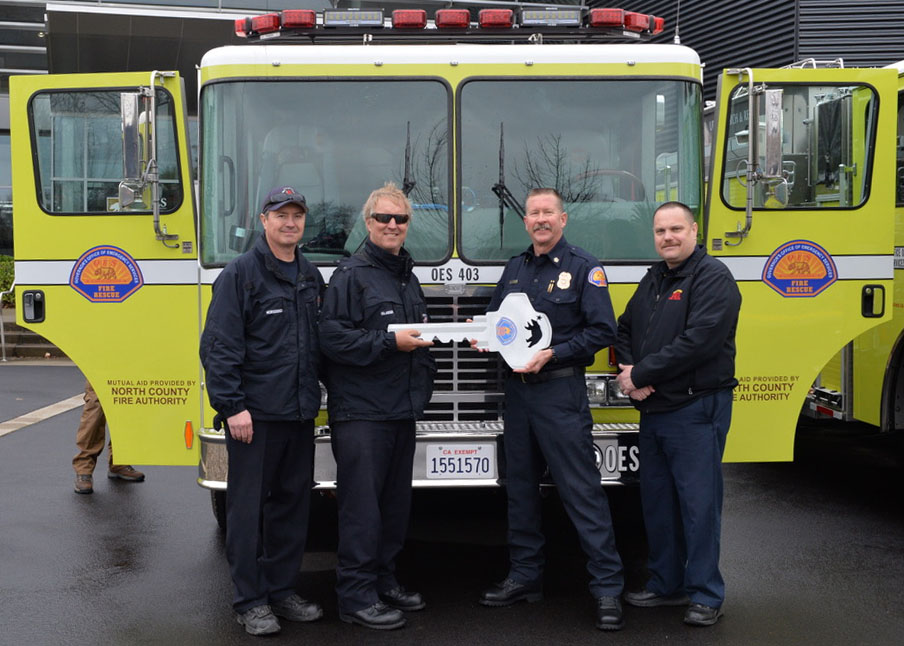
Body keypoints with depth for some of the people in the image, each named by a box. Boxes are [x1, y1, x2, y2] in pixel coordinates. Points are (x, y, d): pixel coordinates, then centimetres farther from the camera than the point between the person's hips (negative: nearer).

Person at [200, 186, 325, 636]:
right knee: (248, 507, 0)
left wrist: (315, 396, 12)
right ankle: (250, 601, 9)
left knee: (292, 504, 12)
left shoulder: (312, 277, 13)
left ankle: (282, 590, 23)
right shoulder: (241, 273, -6)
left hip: (300, 413, 6)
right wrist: (231, 406, -16)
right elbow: (218, 345, -11)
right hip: (255, 414, -6)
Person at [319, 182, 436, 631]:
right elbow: (332, 337, -17)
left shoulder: (409, 277, 18)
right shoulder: (350, 275, -7)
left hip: (403, 410, 8)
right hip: (361, 412, -8)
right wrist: (389, 343, -20)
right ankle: (356, 597, 0)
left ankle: (384, 580, 25)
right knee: (362, 505, -6)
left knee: (395, 501, 13)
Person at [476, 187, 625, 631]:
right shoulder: (514, 269, 14)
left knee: (582, 490, -7)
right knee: (520, 487, 12)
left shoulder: (583, 268, -4)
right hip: (517, 390, 7)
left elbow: (602, 330, -10)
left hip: (561, 391, -7)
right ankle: (525, 577, 23)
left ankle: (608, 588, -3)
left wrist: (552, 354, -18)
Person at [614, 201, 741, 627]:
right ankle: (667, 584, 25)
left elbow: (698, 341, -21)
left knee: (699, 502, -3)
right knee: (657, 499, 13)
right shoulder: (653, 280, 16)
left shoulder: (712, 278, -10)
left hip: (695, 411, -8)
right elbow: (625, 331, 19)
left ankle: (706, 595, 6)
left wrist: (640, 374, -15)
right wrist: (628, 373, -2)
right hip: (653, 411, 8)